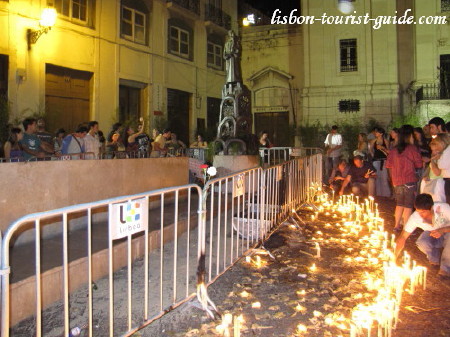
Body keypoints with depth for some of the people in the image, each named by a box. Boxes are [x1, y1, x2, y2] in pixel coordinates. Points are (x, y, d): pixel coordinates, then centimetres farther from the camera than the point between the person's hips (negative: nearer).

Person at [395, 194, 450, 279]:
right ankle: (435, 260, 3)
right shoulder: (414, 217, -25)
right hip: (431, 234, 2)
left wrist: (442, 230, -45)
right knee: (421, 243, -31)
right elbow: (402, 238, -22)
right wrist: (394, 258, -31)